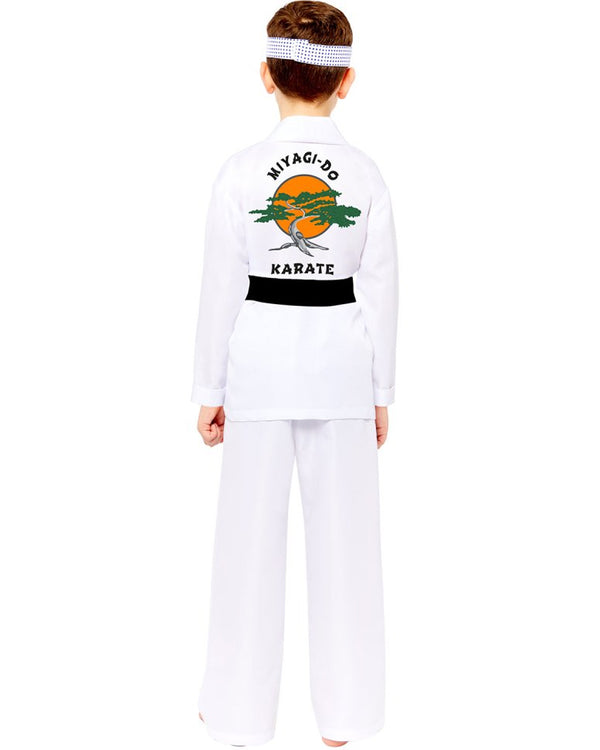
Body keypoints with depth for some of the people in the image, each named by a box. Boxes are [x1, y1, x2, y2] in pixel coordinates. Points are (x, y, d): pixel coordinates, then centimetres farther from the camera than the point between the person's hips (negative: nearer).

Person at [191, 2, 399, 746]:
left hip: (260, 361, -1)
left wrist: (209, 390, 4)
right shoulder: (366, 175, -3)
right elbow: (381, 292, -1)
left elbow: (221, 289, -5)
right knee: (343, 535, 10)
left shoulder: (240, 172, -7)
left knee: (252, 535, 10)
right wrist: (381, 393, 9)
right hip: (340, 363, 1)